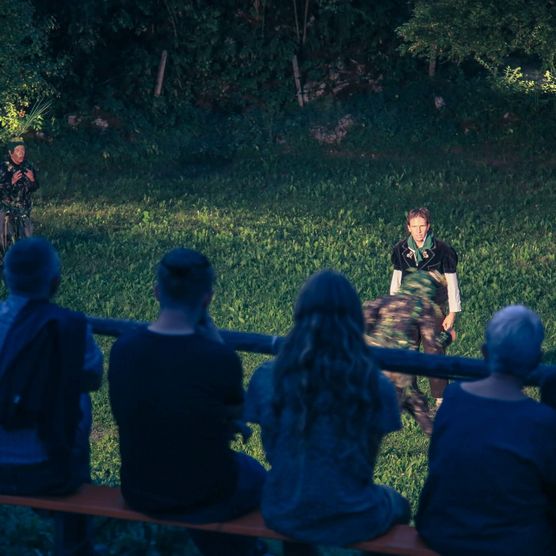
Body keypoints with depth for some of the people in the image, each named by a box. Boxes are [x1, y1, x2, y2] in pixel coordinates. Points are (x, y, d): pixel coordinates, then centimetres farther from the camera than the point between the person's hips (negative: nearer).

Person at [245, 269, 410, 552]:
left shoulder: (268, 378, -11)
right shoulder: (376, 386, -15)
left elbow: (272, 452, 0)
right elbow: (366, 463, -3)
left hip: (283, 517, 2)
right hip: (351, 522, -2)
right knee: (396, 503, 34)